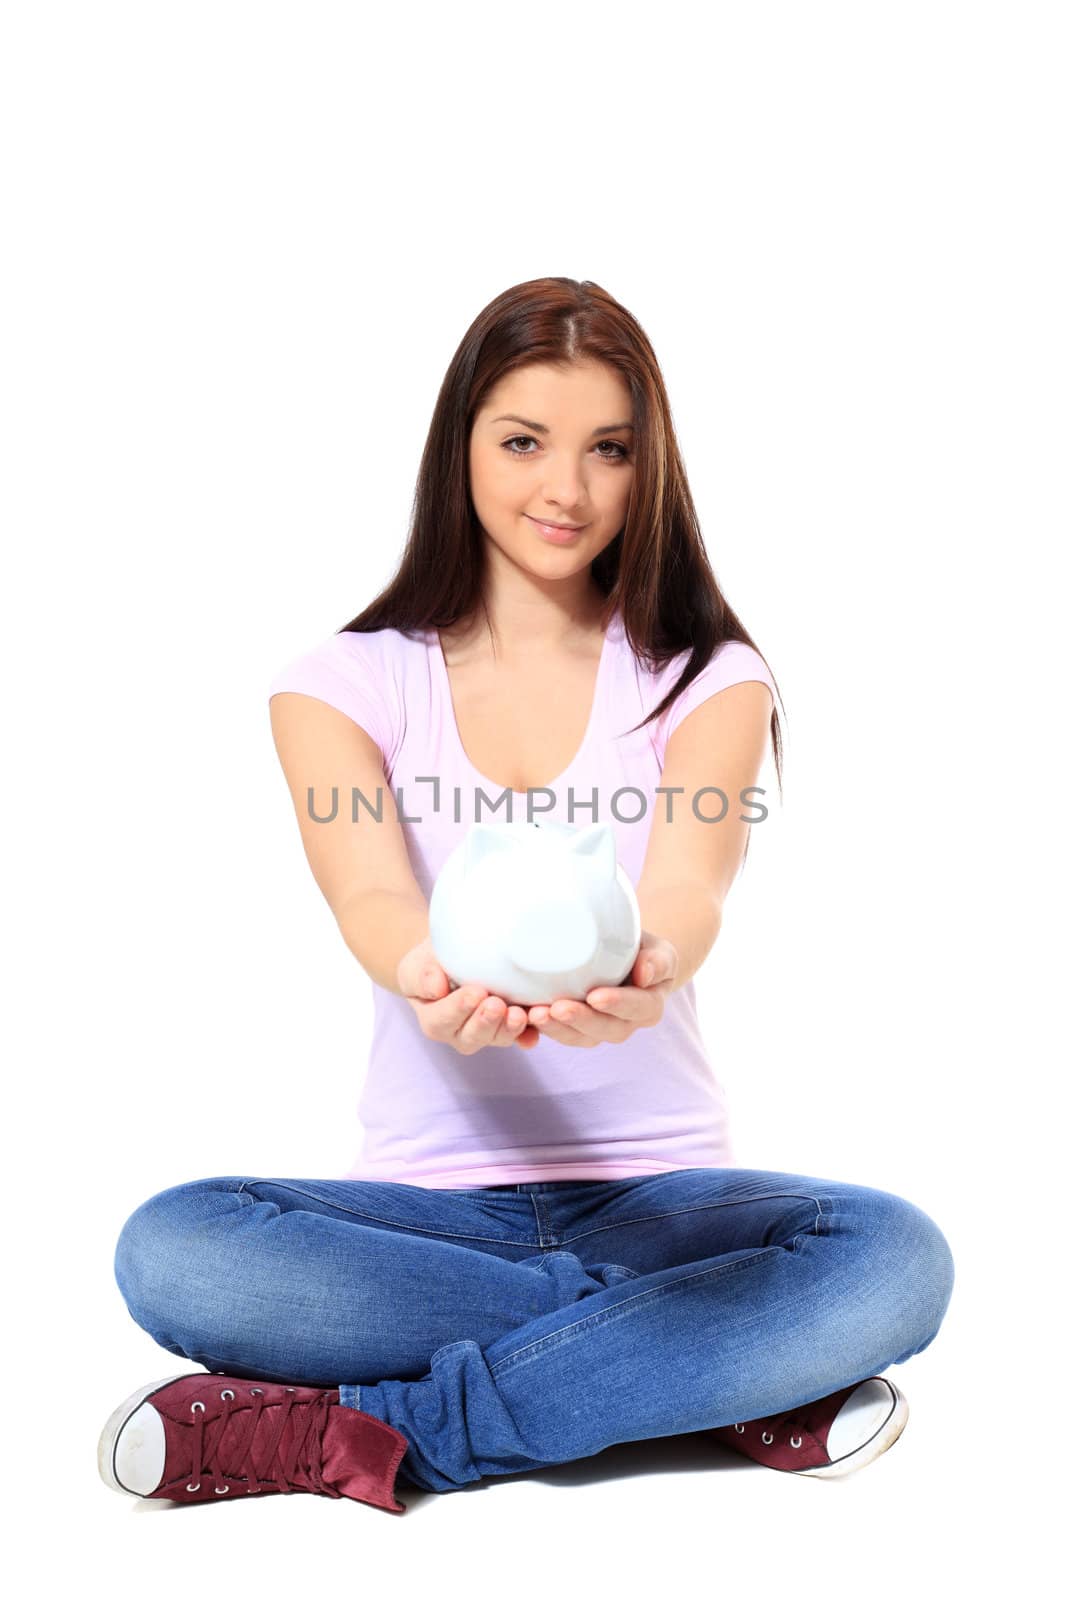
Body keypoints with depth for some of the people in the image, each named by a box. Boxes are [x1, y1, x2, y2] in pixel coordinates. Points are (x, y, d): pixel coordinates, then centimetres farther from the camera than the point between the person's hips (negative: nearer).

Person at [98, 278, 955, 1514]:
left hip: (656, 1194, 0)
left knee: (895, 1259, -29)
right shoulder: (348, 681, 2)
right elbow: (369, 897, -18)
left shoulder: (707, 677, 2)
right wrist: (428, 979, -45)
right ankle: (726, 1376, -21)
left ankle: (369, 1431, -22)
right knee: (170, 1251, -28)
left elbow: (688, 881, -19)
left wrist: (643, 970, -45)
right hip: (429, 1201, 1)